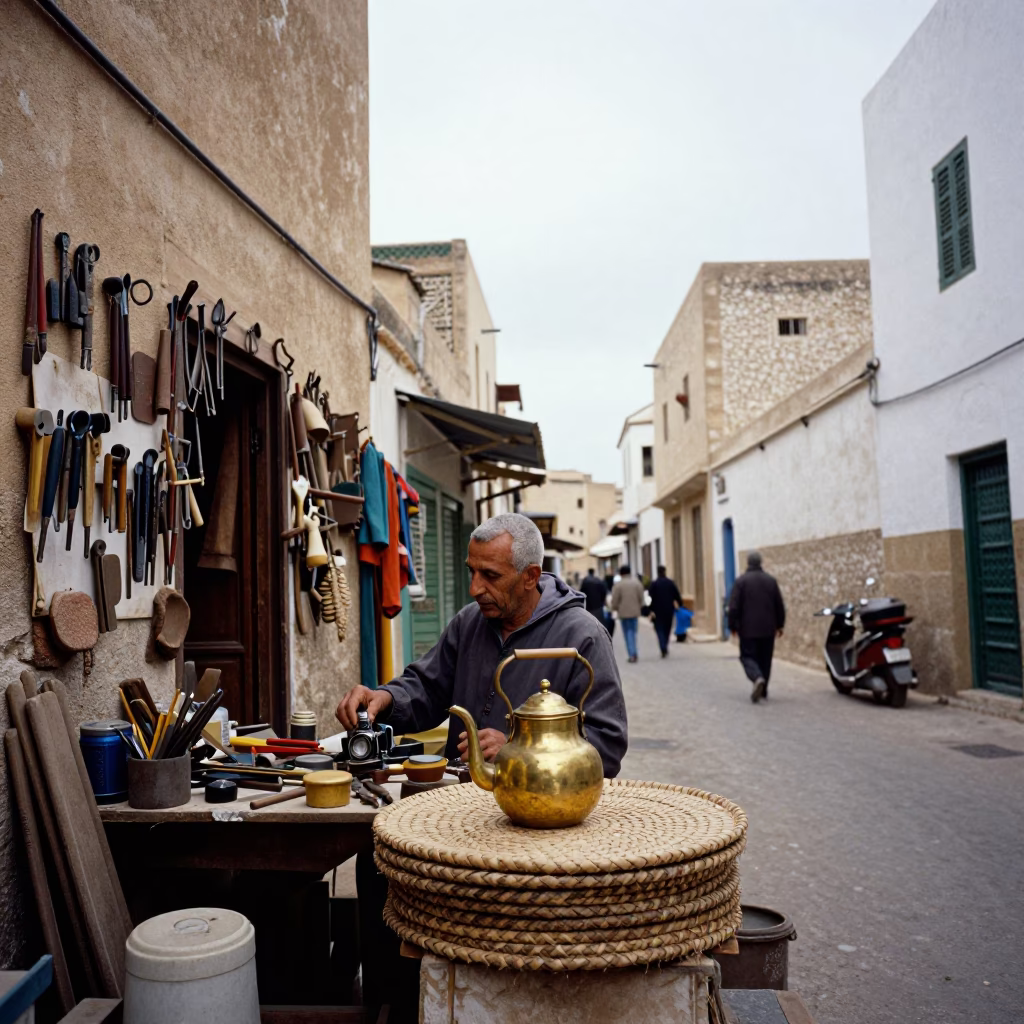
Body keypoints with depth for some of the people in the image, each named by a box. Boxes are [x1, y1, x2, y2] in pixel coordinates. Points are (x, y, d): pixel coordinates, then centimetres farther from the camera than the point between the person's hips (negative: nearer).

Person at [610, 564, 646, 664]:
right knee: (633, 631, 14)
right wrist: (639, 608, 15)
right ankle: (633, 653, 12)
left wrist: (614, 609, 10)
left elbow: (615, 600, -8)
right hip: (634, 611, 3)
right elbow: (641, 598, 1)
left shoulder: (618, 585, -9)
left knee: (627, 633, 4)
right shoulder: (637, 583, 0)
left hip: (623, 612, -2)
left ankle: (632, 654, -3)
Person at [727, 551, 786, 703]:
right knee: (765, 659, 13)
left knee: (748, 656, 1)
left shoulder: (741, 581, -7)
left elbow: (733, 607, -9)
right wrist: (779, 625, 18)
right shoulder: (771, 580, 4)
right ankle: (763, 690, 17)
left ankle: (758, 678, -26)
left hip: (748, 629, -4)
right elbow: (780, 606, 9)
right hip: (768, 629, 4)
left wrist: (733, 626, 0)